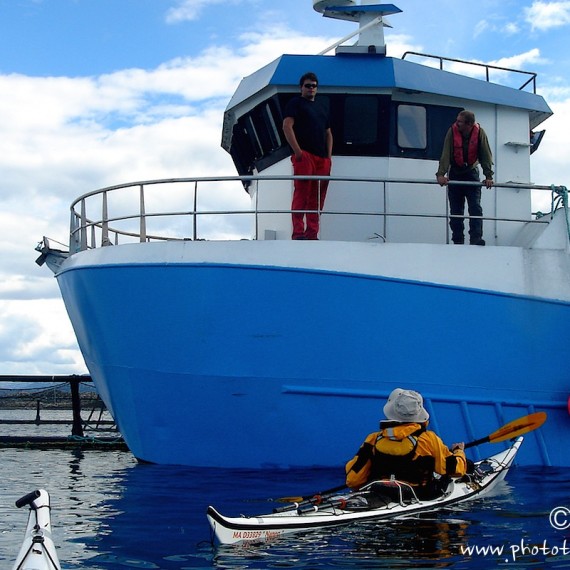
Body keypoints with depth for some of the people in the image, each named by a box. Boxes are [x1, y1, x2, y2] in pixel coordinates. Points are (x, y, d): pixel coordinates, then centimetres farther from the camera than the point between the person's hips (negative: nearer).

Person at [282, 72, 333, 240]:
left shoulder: (321, 108, 26)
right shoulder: (295, 103, 6)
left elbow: (328, 133, 27)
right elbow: (287, 127, -6)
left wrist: (329, 156, 13)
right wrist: (297, 151, -14)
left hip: (322, 158, 7)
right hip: (304, 155, -6)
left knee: (317, 197, 3)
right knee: (302, 194, -12)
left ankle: (312, 233, 4)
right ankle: (298, 232, -16)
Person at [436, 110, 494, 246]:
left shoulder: (479, 133, -15)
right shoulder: (452, 131, -16)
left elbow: (486, 155, -14)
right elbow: (445, 154, -21)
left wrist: (488, 176, -21)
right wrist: (441, 174, -31)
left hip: (471, 172, -1)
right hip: (455, 173, 1)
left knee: (475, 208, -12)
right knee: (456, 209, 2)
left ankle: (476, 239, -16)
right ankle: (457, 241, 6)